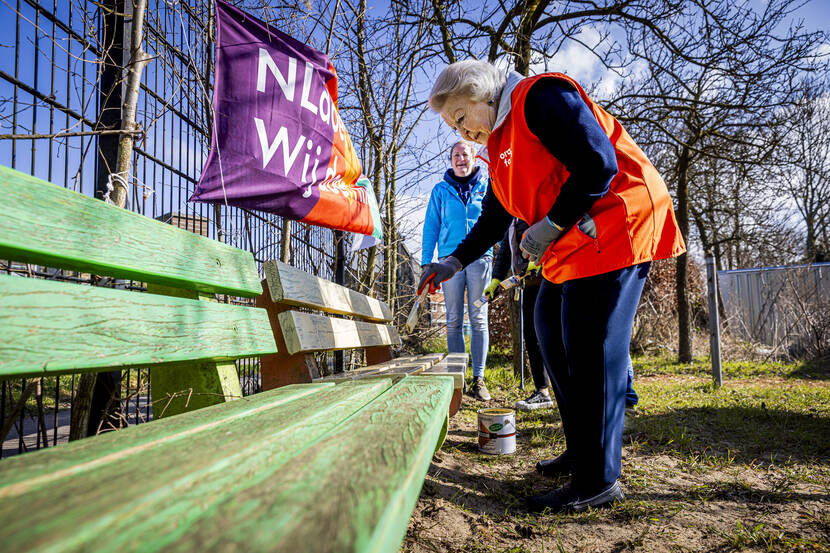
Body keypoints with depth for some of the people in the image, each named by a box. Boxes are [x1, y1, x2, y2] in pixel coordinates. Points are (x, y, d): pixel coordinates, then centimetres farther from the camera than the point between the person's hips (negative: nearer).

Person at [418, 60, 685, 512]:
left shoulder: (541, 97, -11)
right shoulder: (499, 144, 18)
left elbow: (599, 163, -20)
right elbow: (494, 220, 21)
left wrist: (551, 224, -18)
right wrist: (453, 262, 10)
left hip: (615, 224, -10)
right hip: (572, 243, 10)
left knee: (590, 351, -11)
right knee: (552, 336, 12)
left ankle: (598, 480, 0)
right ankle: (581, 451, 26)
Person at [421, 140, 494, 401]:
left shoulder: (486, 187, 12)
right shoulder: (441, 190, 12)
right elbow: (431, 227, 11)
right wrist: (426, 262, 2)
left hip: (480, 257, 0)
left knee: (478, 319, -2)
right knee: (454, 321, 1)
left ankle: (479, 378, 2)